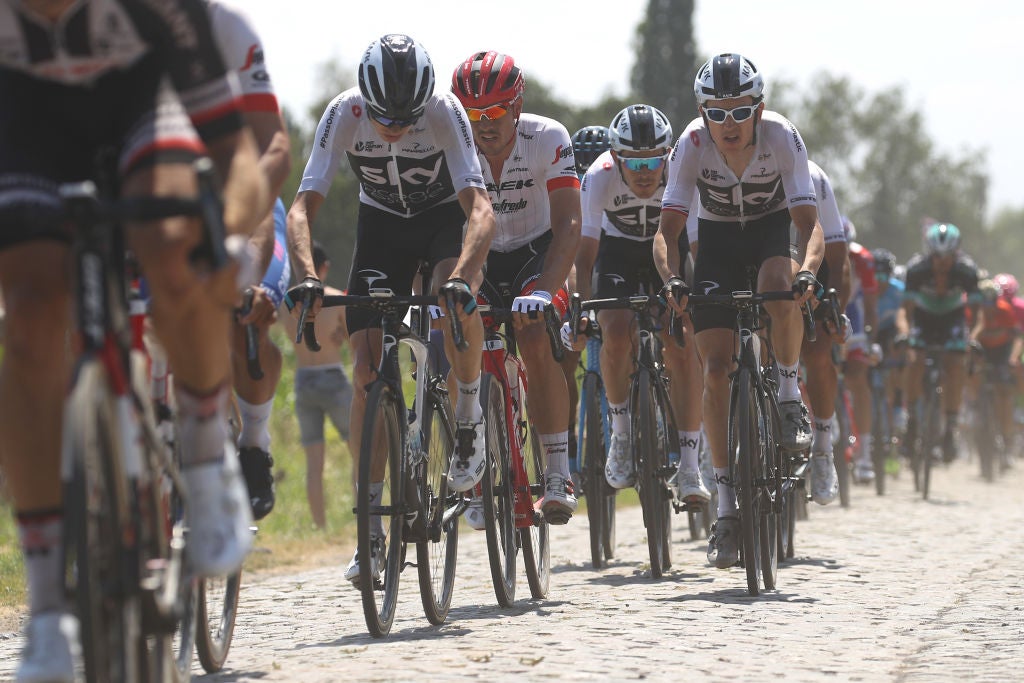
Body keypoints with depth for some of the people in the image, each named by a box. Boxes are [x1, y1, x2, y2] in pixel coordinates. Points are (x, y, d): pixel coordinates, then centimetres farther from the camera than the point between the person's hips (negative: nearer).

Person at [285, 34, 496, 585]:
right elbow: (302, 207, -30)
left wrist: (461, 276, -56)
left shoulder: (445, 113, -31)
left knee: (456, 301, -36)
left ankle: (468, 419, -7)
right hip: (382, 223, 2)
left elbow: (479, 208, -39)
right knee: (367, 368, -10)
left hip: (445, 216, -2)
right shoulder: (344, 114, -27)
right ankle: (372, 529, -5)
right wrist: (306, 276, -48)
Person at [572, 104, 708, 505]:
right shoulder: (600, 178, -31)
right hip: (617, 250, 0)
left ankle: (688, 466, -14)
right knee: (616, 333, -25)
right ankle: (621, 431, -1)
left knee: (680, 343, -19)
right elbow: (585, 254, -32)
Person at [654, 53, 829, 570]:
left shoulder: (782, 138, -28)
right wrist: (670, 280, -45)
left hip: (771, 231, -1)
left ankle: (790, 399, -13)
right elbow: (667, 230, -26)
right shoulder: (692, 144, -26)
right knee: (716, 368, -12)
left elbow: (809, 223, -30)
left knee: (779, 286, -37)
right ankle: (726, 504, -6)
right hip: (717, 240, 1)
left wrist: (807, 271, -50)